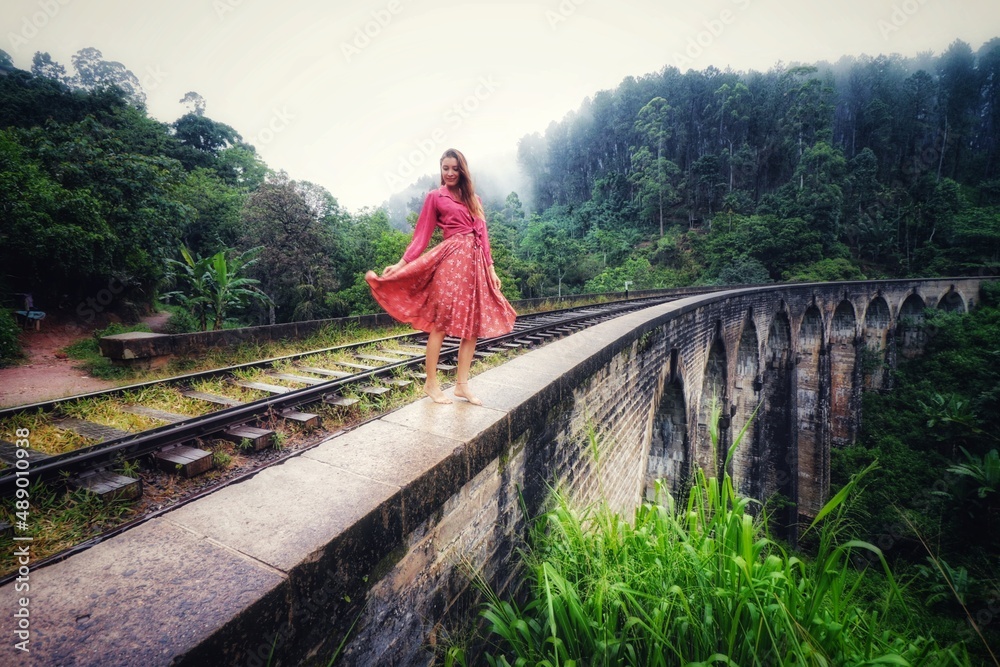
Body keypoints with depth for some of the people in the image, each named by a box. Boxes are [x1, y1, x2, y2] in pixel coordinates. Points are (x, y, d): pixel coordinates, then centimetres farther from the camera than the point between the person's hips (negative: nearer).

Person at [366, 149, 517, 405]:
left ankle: (462, 384, 9)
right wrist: (401, 263, -6)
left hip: (476, 261, 6)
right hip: (452, 259, -5)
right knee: (441, 321, -6)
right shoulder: (435, 197, 7)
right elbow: (422, 234, 3)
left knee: (472, 324, 2)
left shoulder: (474, 198, 20)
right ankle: (431, 383, 4)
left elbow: (482, 233, 16)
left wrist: (490, 267, 9)